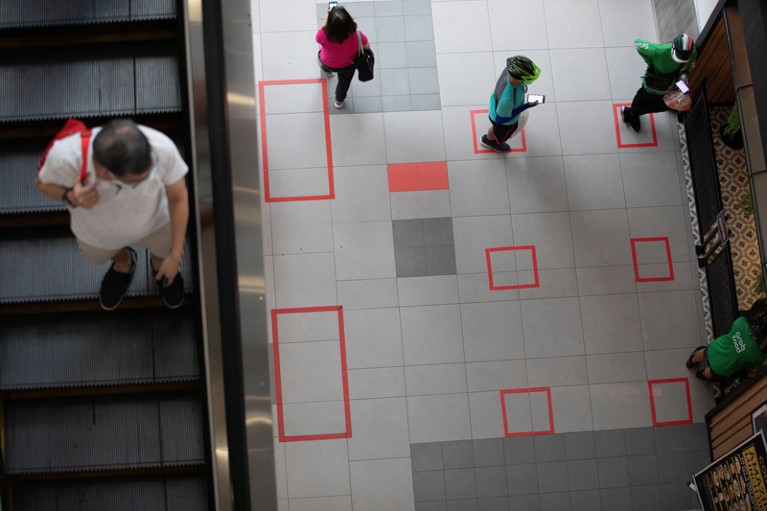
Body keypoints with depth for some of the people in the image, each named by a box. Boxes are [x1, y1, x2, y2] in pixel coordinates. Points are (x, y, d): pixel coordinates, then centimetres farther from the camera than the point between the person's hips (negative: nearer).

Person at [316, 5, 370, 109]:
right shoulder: (356, 36, -42)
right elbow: (367, 46, -18)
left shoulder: (324, 35, -44)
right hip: (347, 66, 0)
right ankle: (339, 101, 64)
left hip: (326, 63, 0)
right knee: (344, 81, 35)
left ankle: (328, 71, 73)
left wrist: (327, 18, -18)